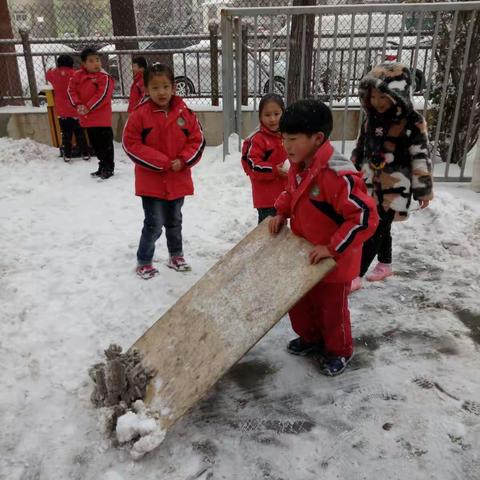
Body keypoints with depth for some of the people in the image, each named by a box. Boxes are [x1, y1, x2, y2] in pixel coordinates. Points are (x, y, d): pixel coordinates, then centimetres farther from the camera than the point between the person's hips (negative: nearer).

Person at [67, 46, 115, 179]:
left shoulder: (104, 76, -10)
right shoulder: (78, 75, 5)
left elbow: (102, 95, -18)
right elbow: (71, 90, 6)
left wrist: (88, 108, -20)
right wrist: (78, 105, -11)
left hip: (102, 118, -6)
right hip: (87, 118, 6)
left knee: (106, 143, 1)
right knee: (95, 144, 15)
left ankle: (109, 168, 13)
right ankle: (102, 166, 29)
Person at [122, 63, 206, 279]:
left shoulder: (185, 113, -2)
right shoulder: (140, 114, -11)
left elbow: (197, 140, 2)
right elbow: (131, 144, -12)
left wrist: (182, 160, -14)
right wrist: (162, 162, -17)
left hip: (178, 180, 4)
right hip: (151, 182, -3)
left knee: (174, 222, 20)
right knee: (154, 225, -1)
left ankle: (176, 256, 39)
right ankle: (143, 261, 20)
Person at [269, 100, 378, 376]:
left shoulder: (338, 175, -32)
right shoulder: (299, 166, -4)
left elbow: (365, 216, -31)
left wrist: (333, 248, -28)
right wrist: (282, 213, 1)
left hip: (333, 260, -8)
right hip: (304, 254, 8)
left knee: (331, 307, 13)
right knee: (298, 301, 21)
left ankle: (340, 351, 39)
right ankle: (312, 338, 47)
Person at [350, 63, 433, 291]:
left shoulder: (413, 122, -14)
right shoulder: (371, 118, 4)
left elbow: (421, 158, -11)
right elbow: (359, 150, 14)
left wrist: (423, 190, -9)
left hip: (395, 186, -6)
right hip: (370, 184, 6)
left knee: (375, 230, -4)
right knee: (380, 228, 18)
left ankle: (356, 275, 2)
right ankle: (385, 264, 37)